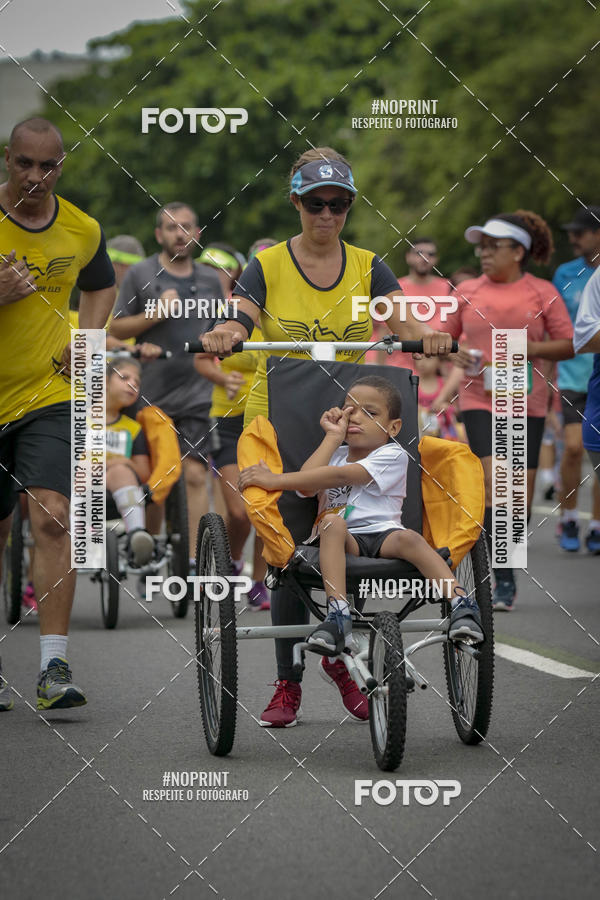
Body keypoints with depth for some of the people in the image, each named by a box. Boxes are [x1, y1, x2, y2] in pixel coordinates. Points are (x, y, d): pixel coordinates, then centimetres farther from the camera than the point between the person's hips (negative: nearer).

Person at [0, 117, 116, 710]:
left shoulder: (82, 230, 1)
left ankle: (54, 667, -19)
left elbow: (100, 286, 22)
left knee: (53, 519, -16)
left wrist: (87, 338, 5)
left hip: (50, 395, 1)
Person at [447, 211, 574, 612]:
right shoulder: (468, 292, 7)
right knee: (494, 483, -14)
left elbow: (569, 345, 2)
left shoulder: (543, 293, 2)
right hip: (479, 398, 0)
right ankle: (504, 579, -12)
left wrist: (532, 349, -15)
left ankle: (505, 561, 21)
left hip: (527, 402, 0)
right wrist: (455, 353, -6)